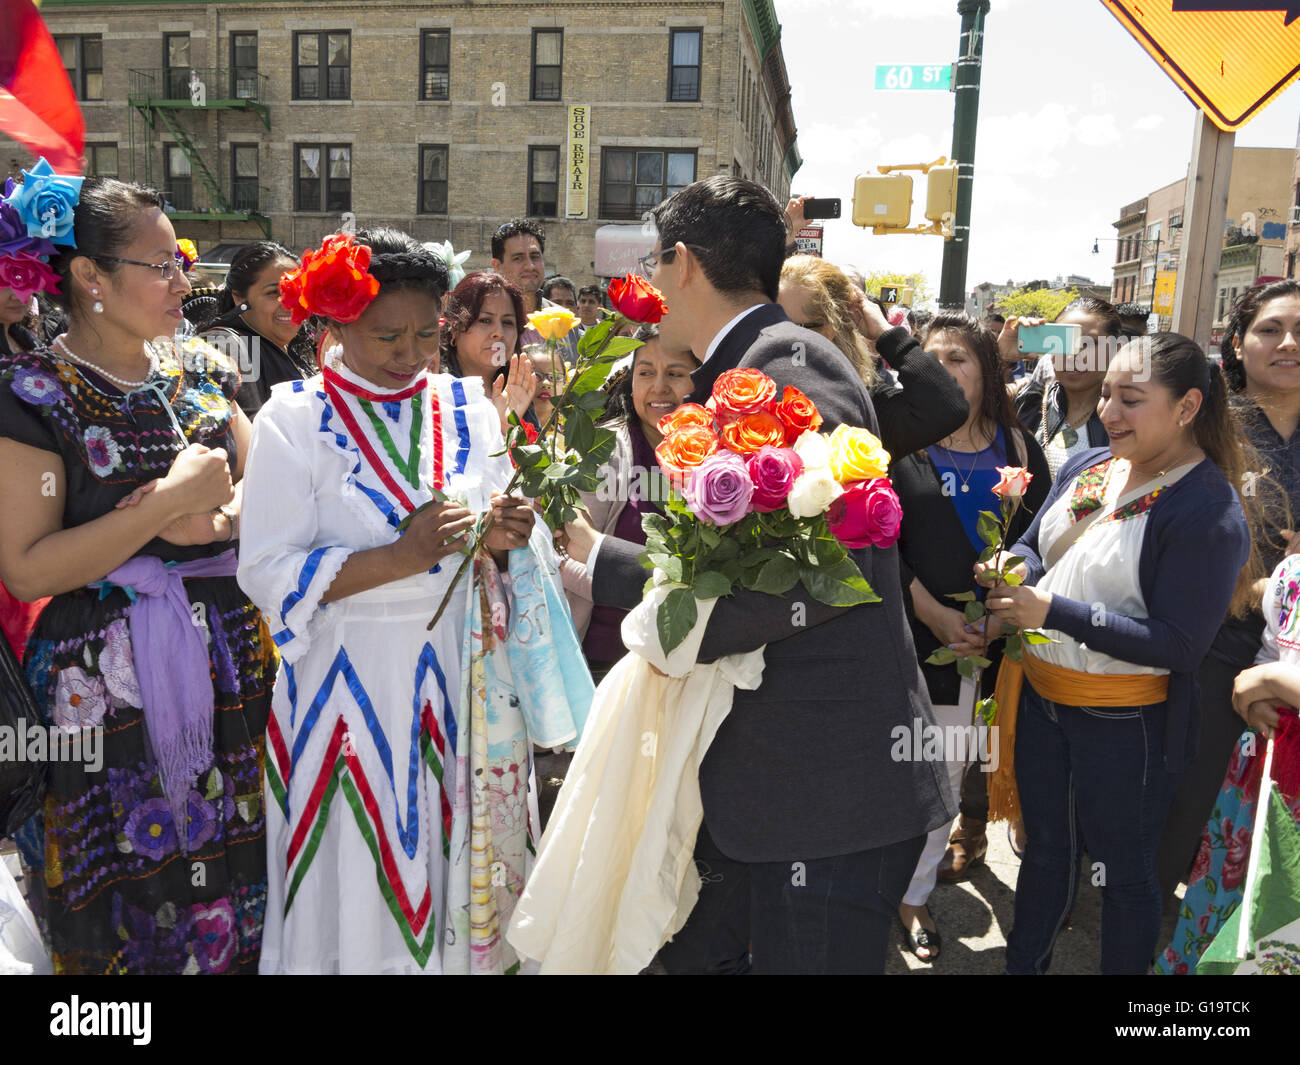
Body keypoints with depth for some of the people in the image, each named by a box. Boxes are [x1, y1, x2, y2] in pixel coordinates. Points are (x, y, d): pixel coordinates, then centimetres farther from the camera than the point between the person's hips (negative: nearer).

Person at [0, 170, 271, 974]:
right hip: (109, 681, -4)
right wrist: (171, 502, -19)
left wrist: (215, 516, -14)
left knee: (237, 863, 14)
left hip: (230, 658, 5)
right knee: (133, 886, 8)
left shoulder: (201, 368, 6)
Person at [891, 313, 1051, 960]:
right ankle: (914, 897, 17)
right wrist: (935, 613, -12)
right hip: (925, 636, -2)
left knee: (993, 756, 11)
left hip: (1003, 639, 2)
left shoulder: (1020, 449, 8)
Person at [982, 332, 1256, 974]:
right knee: (1044, 847, 24)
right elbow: (1034, 547, 10)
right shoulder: (1086, 466, 0)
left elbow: (1178, 644, -23)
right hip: (1042, 695, 7)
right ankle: (1023, 964, 44)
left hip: (1124, 725, -7)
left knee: (1124, 869, 15)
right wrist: (1012, 572, -14)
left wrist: (1052, 611, -28)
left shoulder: (1211, 512, -20)